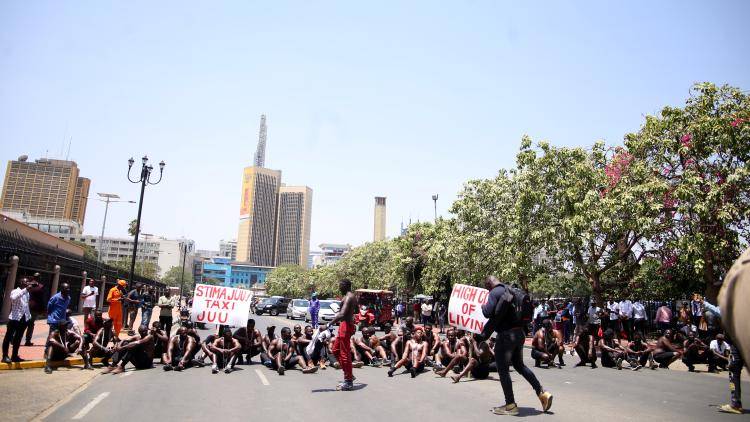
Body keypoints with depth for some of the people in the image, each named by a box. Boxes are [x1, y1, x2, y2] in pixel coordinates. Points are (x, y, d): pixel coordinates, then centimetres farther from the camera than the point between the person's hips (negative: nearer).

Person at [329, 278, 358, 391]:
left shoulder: (348, 297, -18)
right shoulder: (352, 296, 13)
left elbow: (342, 315, -30)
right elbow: (357, 309, 28)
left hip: (346, 325, -11)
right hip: (347, 325, 11)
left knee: (345, 354, -3)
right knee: (335, 350, 18)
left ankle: (348, 382, 5)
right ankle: (349, 375, 23)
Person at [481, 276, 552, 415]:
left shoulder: (495, 292, -11)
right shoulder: (510, 290, 15)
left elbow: (488, 313, -20)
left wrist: (483, 306, 0)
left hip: (506, 334, -9)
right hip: (519, 332, 9)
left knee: (503, 369, 2)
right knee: (519, 365, 23)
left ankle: (510, 405, 8)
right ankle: (542, 393, 20)